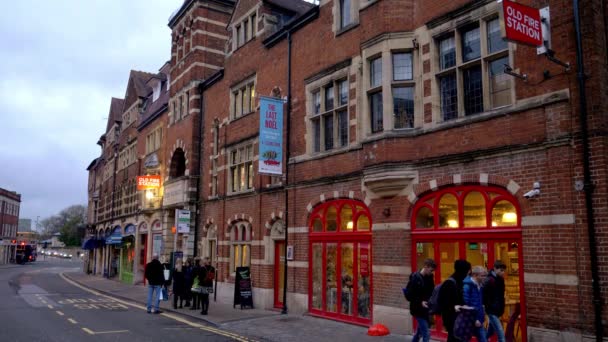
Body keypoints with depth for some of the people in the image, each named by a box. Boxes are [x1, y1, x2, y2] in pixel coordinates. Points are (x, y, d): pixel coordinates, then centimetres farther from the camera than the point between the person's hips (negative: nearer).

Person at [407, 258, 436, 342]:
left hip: (426, 309, 7)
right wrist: (420, 302, -26)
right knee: (426, 334, -7)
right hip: (418, 309, -7)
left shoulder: (430, 277, 4)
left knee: (420, 331, 22)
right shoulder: (415, 278, -18)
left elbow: (431, 292, 13)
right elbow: (410, 295, -17)